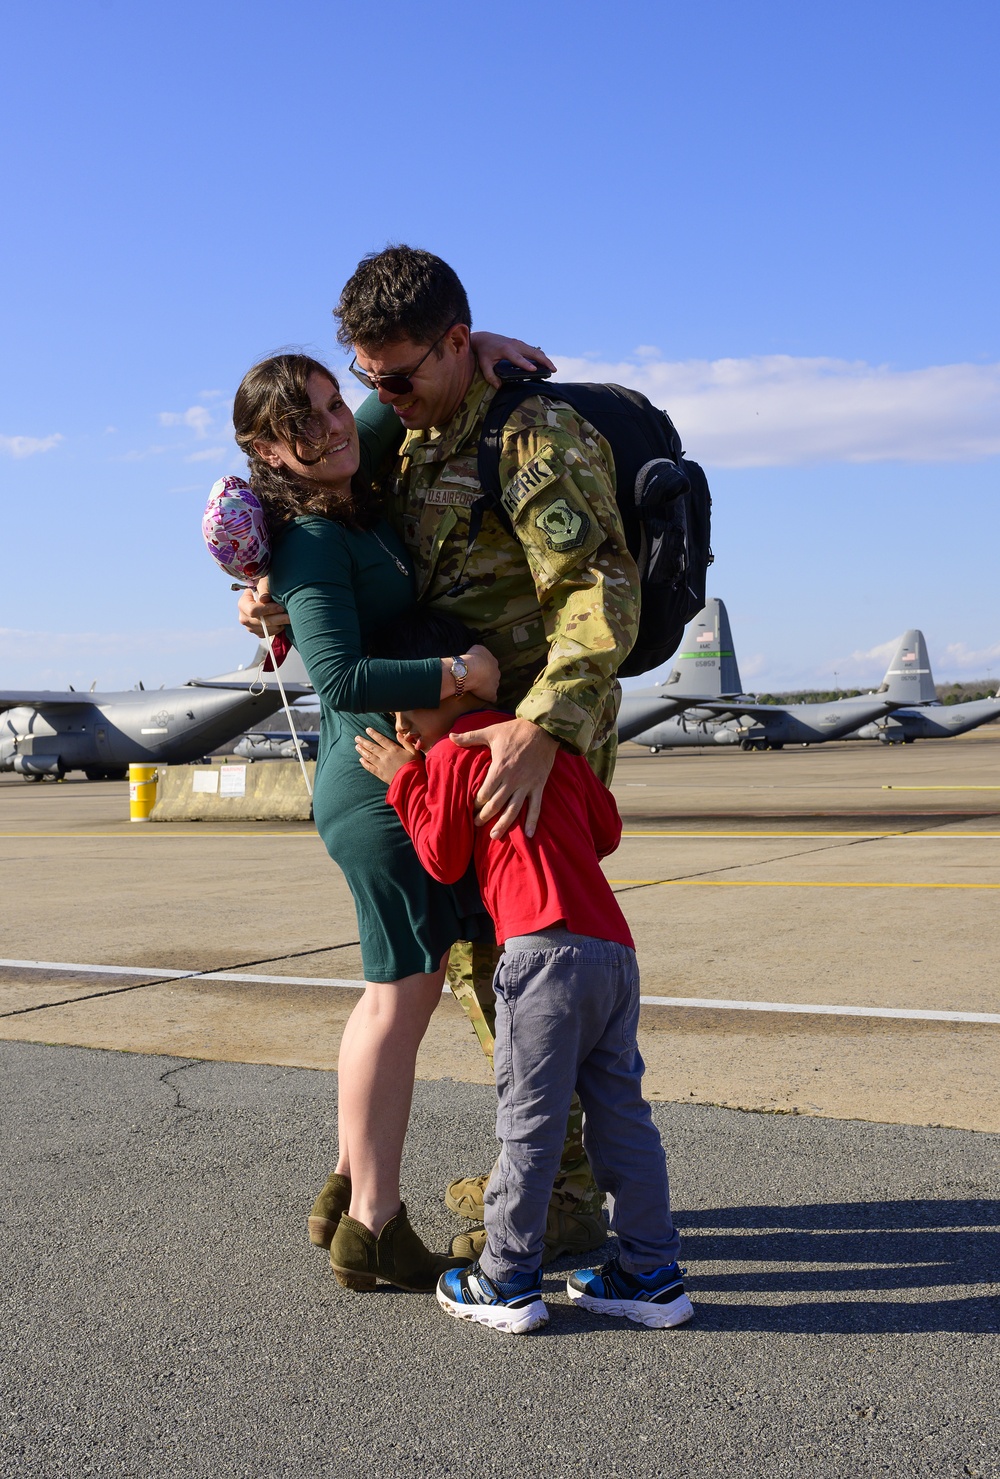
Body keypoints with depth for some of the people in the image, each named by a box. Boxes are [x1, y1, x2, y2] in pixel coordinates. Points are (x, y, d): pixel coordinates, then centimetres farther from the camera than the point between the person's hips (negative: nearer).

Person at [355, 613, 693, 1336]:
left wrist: (405, 780, 13)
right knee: (622, 1113, 12)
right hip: (616, 947, 8)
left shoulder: (453, 753, 2)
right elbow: (608, 829, 23)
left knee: (529, 1119, 1)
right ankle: (652, 1275, 19)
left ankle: (507, 1282, 11)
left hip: (547, 949, -8)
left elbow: (442, 860, 7)